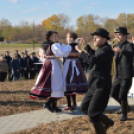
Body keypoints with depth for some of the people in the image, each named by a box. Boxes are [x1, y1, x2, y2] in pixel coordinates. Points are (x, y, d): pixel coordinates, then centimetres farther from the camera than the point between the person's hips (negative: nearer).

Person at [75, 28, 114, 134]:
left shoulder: (107, 50, -18)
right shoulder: (101, 48, 11)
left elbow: (92, 60, -30)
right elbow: (94, 56, 35)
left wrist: (80, 51, -17)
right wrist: (86, 45, 27)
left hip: (102, 86, -10)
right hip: (95, 85, 10)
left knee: (92, 113, -9)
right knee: (84, 108, 16)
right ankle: (107, 122, 29)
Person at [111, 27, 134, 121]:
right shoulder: (117, 46, 9)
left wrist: (121, 51, -55)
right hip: (118, 75, 8)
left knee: (122, 95, -9)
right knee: (114, 93, 14)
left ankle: (124, 114, 12)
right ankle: (125, 107, 37)